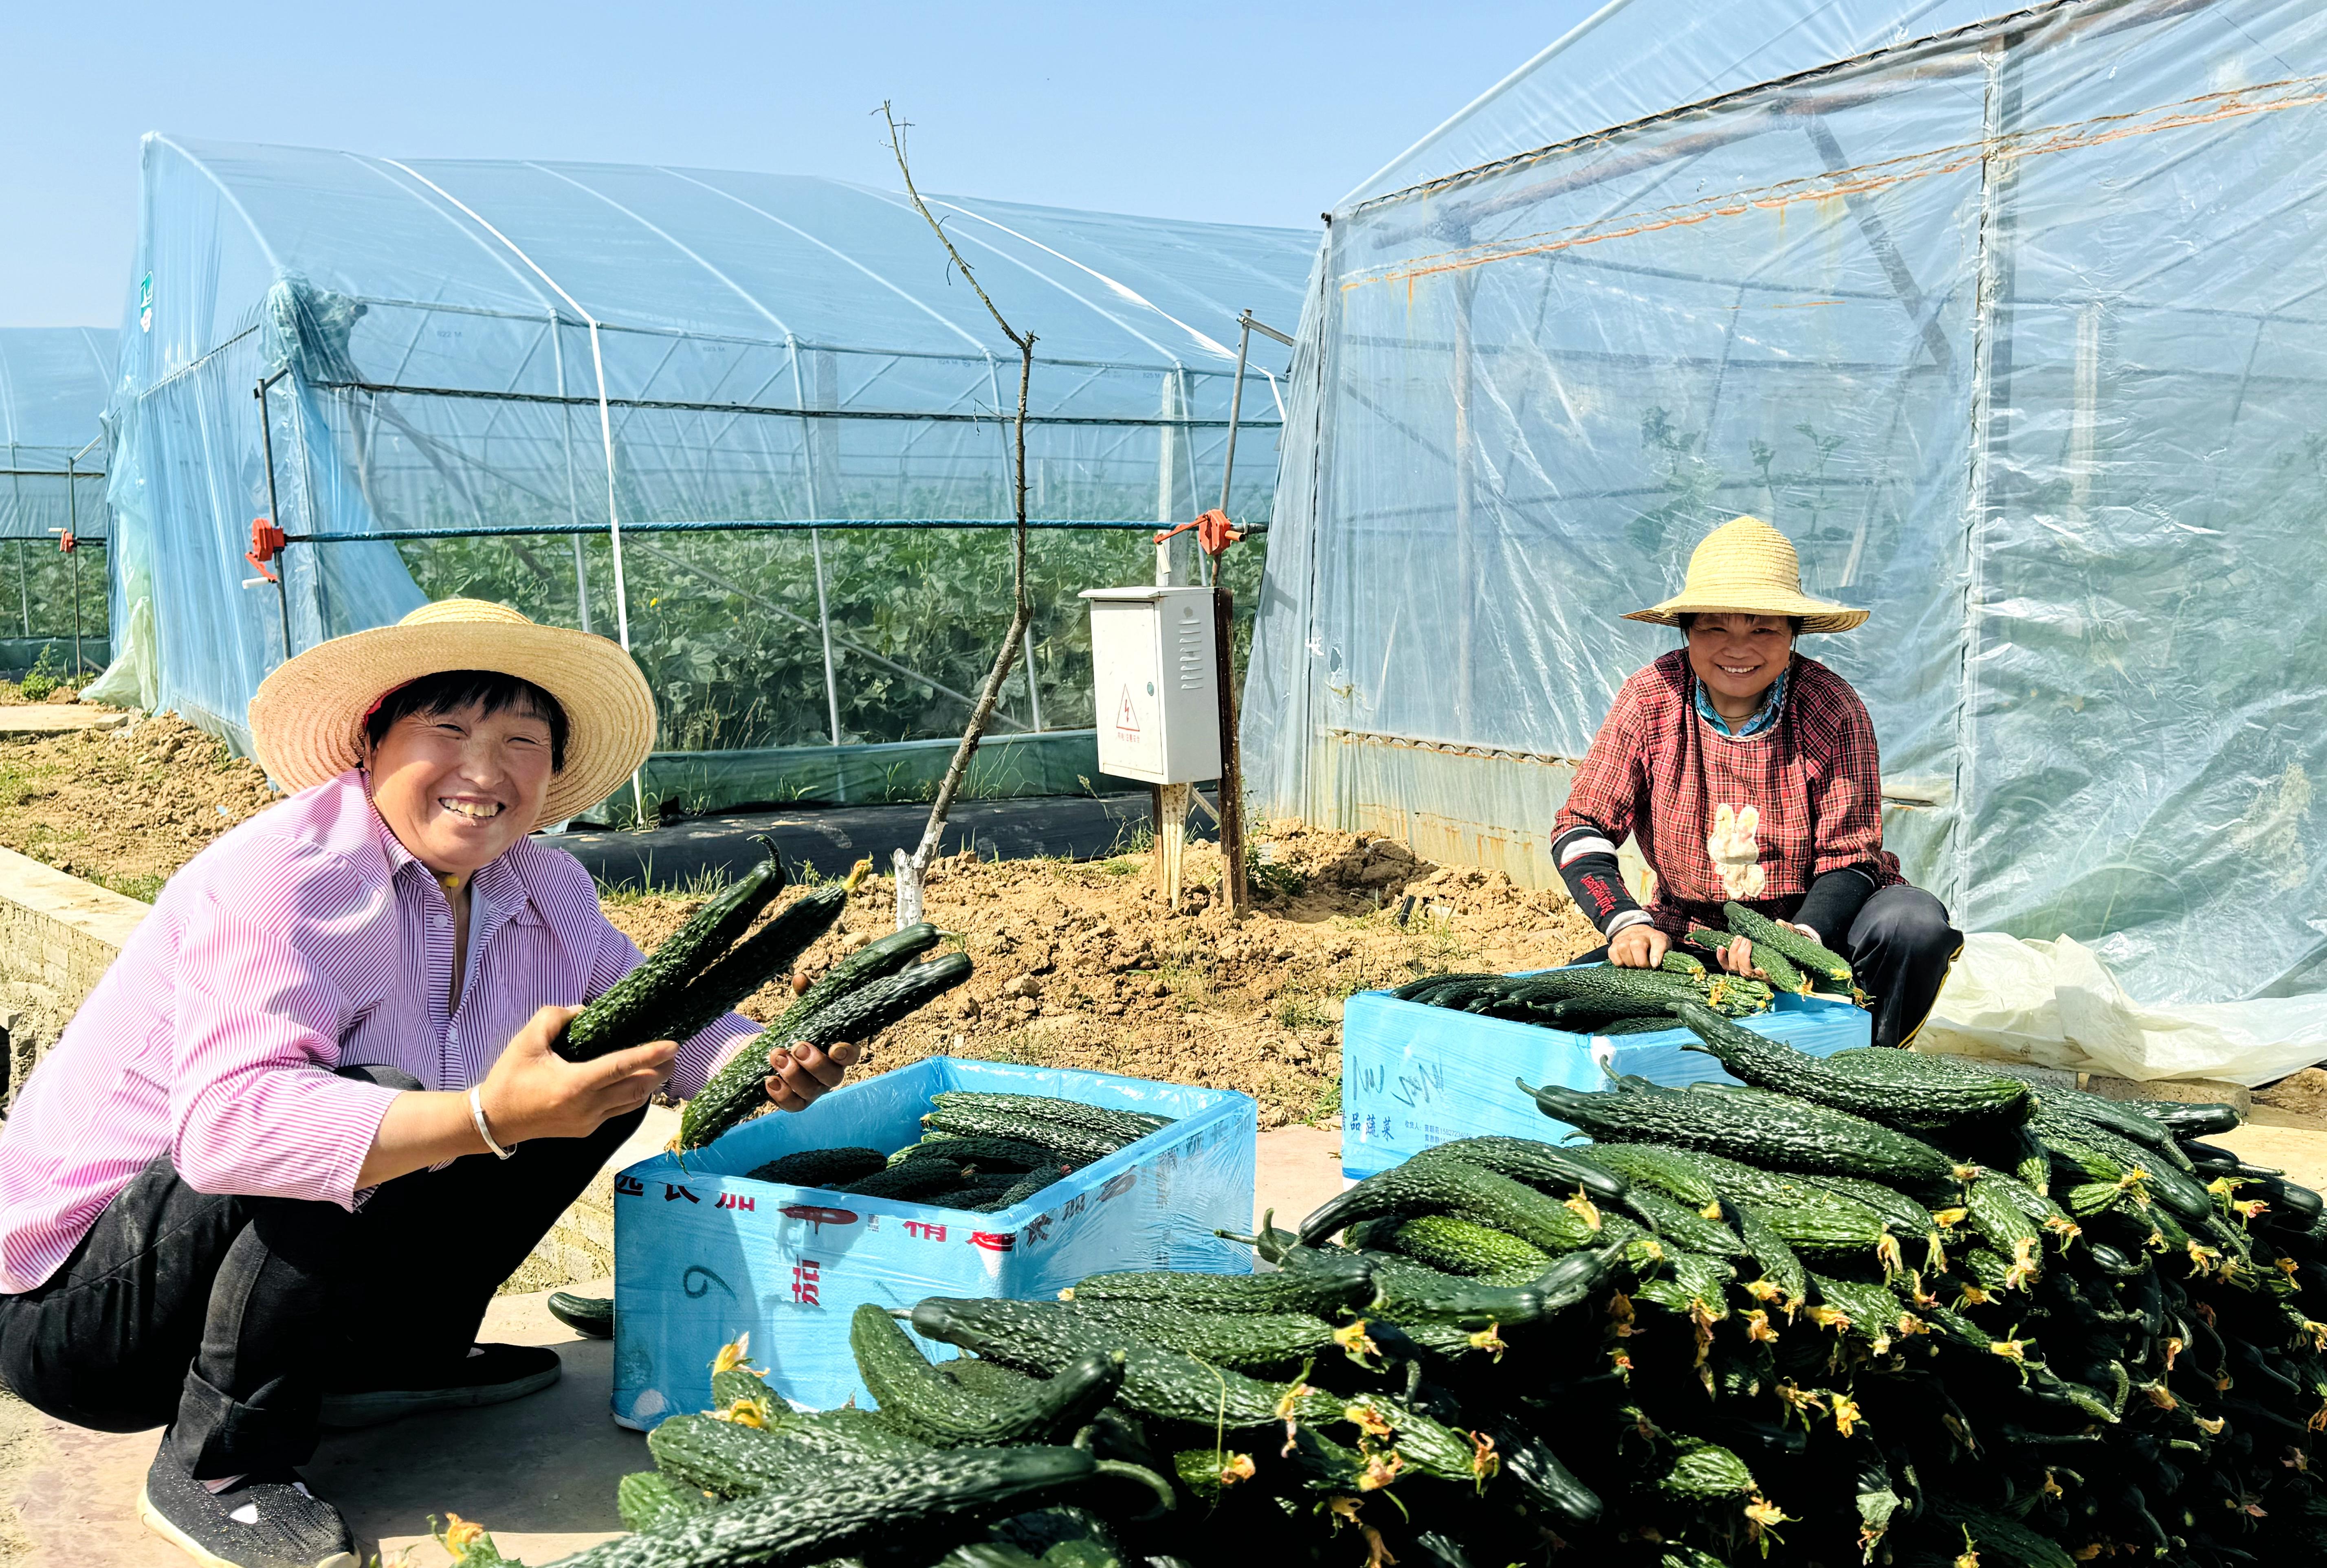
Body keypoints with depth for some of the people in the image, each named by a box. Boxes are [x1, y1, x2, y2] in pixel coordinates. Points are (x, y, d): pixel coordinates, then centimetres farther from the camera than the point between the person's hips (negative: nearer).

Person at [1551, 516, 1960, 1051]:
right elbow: (1581, 826, -8)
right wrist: (1625, 922, -26)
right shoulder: (1651, 700, -10)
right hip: (1690, 933, 1)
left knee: (1913, 922, -30)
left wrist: (1800, 938, -35)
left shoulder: (1832, 707, -13)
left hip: (1815, 926, -1)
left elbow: (1849, 860, -13)